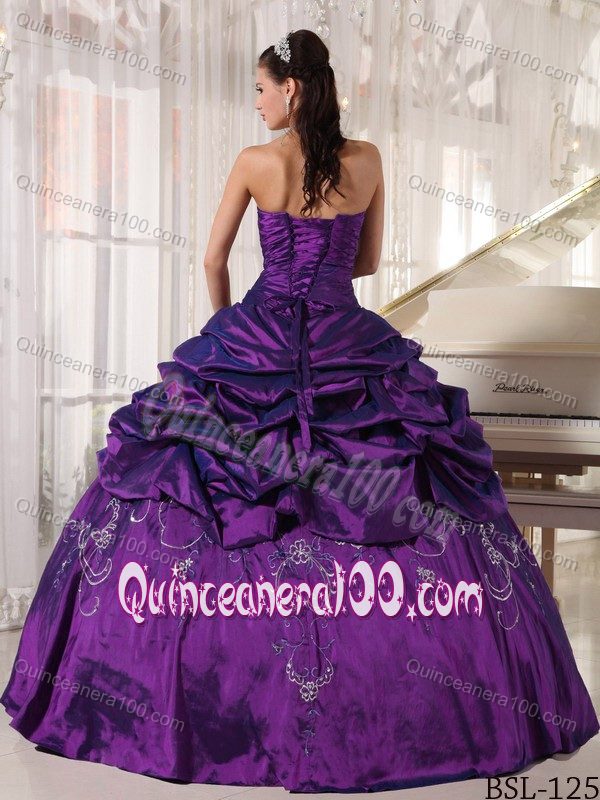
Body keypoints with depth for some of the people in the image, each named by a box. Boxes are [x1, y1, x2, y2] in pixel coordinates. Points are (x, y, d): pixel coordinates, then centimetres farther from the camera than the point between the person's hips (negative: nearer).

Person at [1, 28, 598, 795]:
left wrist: (229, 327, 21)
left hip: (259, 344, -1)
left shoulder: (254, 163, -6)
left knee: (192, 485, 11)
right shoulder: (367, 160, -1)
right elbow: (367, 261, 10)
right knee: (405, 489, 10)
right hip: (349, 346, 2)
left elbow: (213, 261, 4)